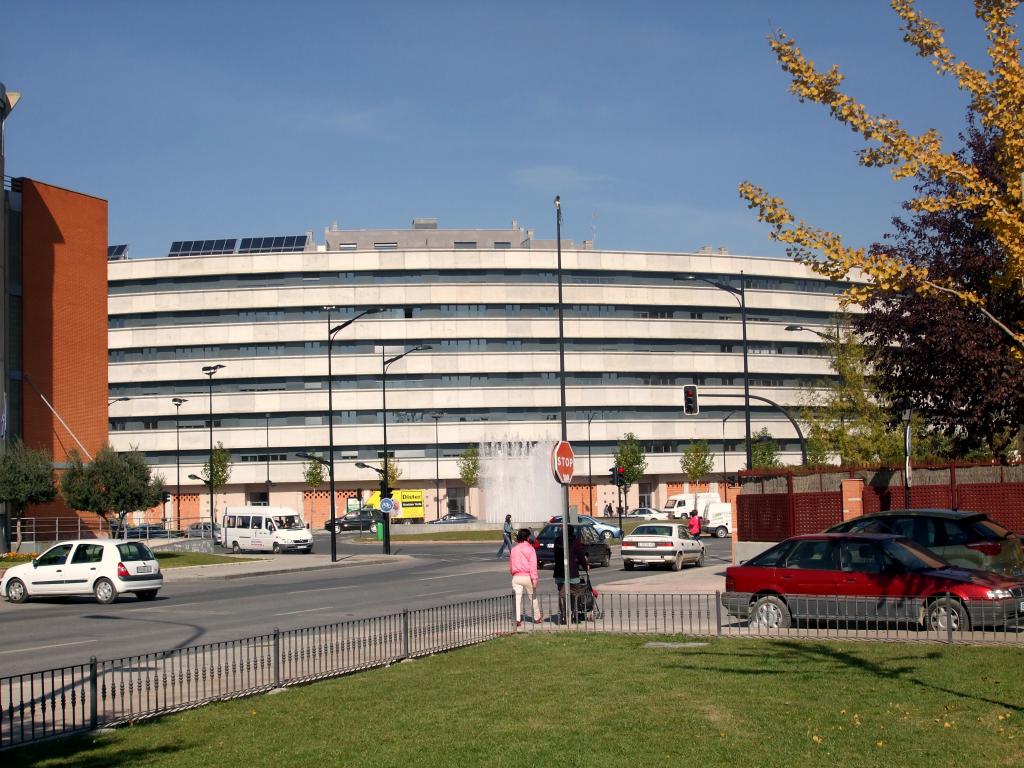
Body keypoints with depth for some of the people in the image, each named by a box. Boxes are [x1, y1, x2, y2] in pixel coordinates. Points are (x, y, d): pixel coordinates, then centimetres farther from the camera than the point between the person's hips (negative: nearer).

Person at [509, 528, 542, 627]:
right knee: (533, 597, 14)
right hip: (527, 577, -3)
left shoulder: (514, 549, 10)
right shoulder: (530, 549, -4)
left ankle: (518, 619, -12)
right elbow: (533, 565, -11)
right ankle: (537, 617, 26)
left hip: (516, 577, 3)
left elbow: (510, 565, 18)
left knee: (517, 597, -1)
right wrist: (534, 579, -14)